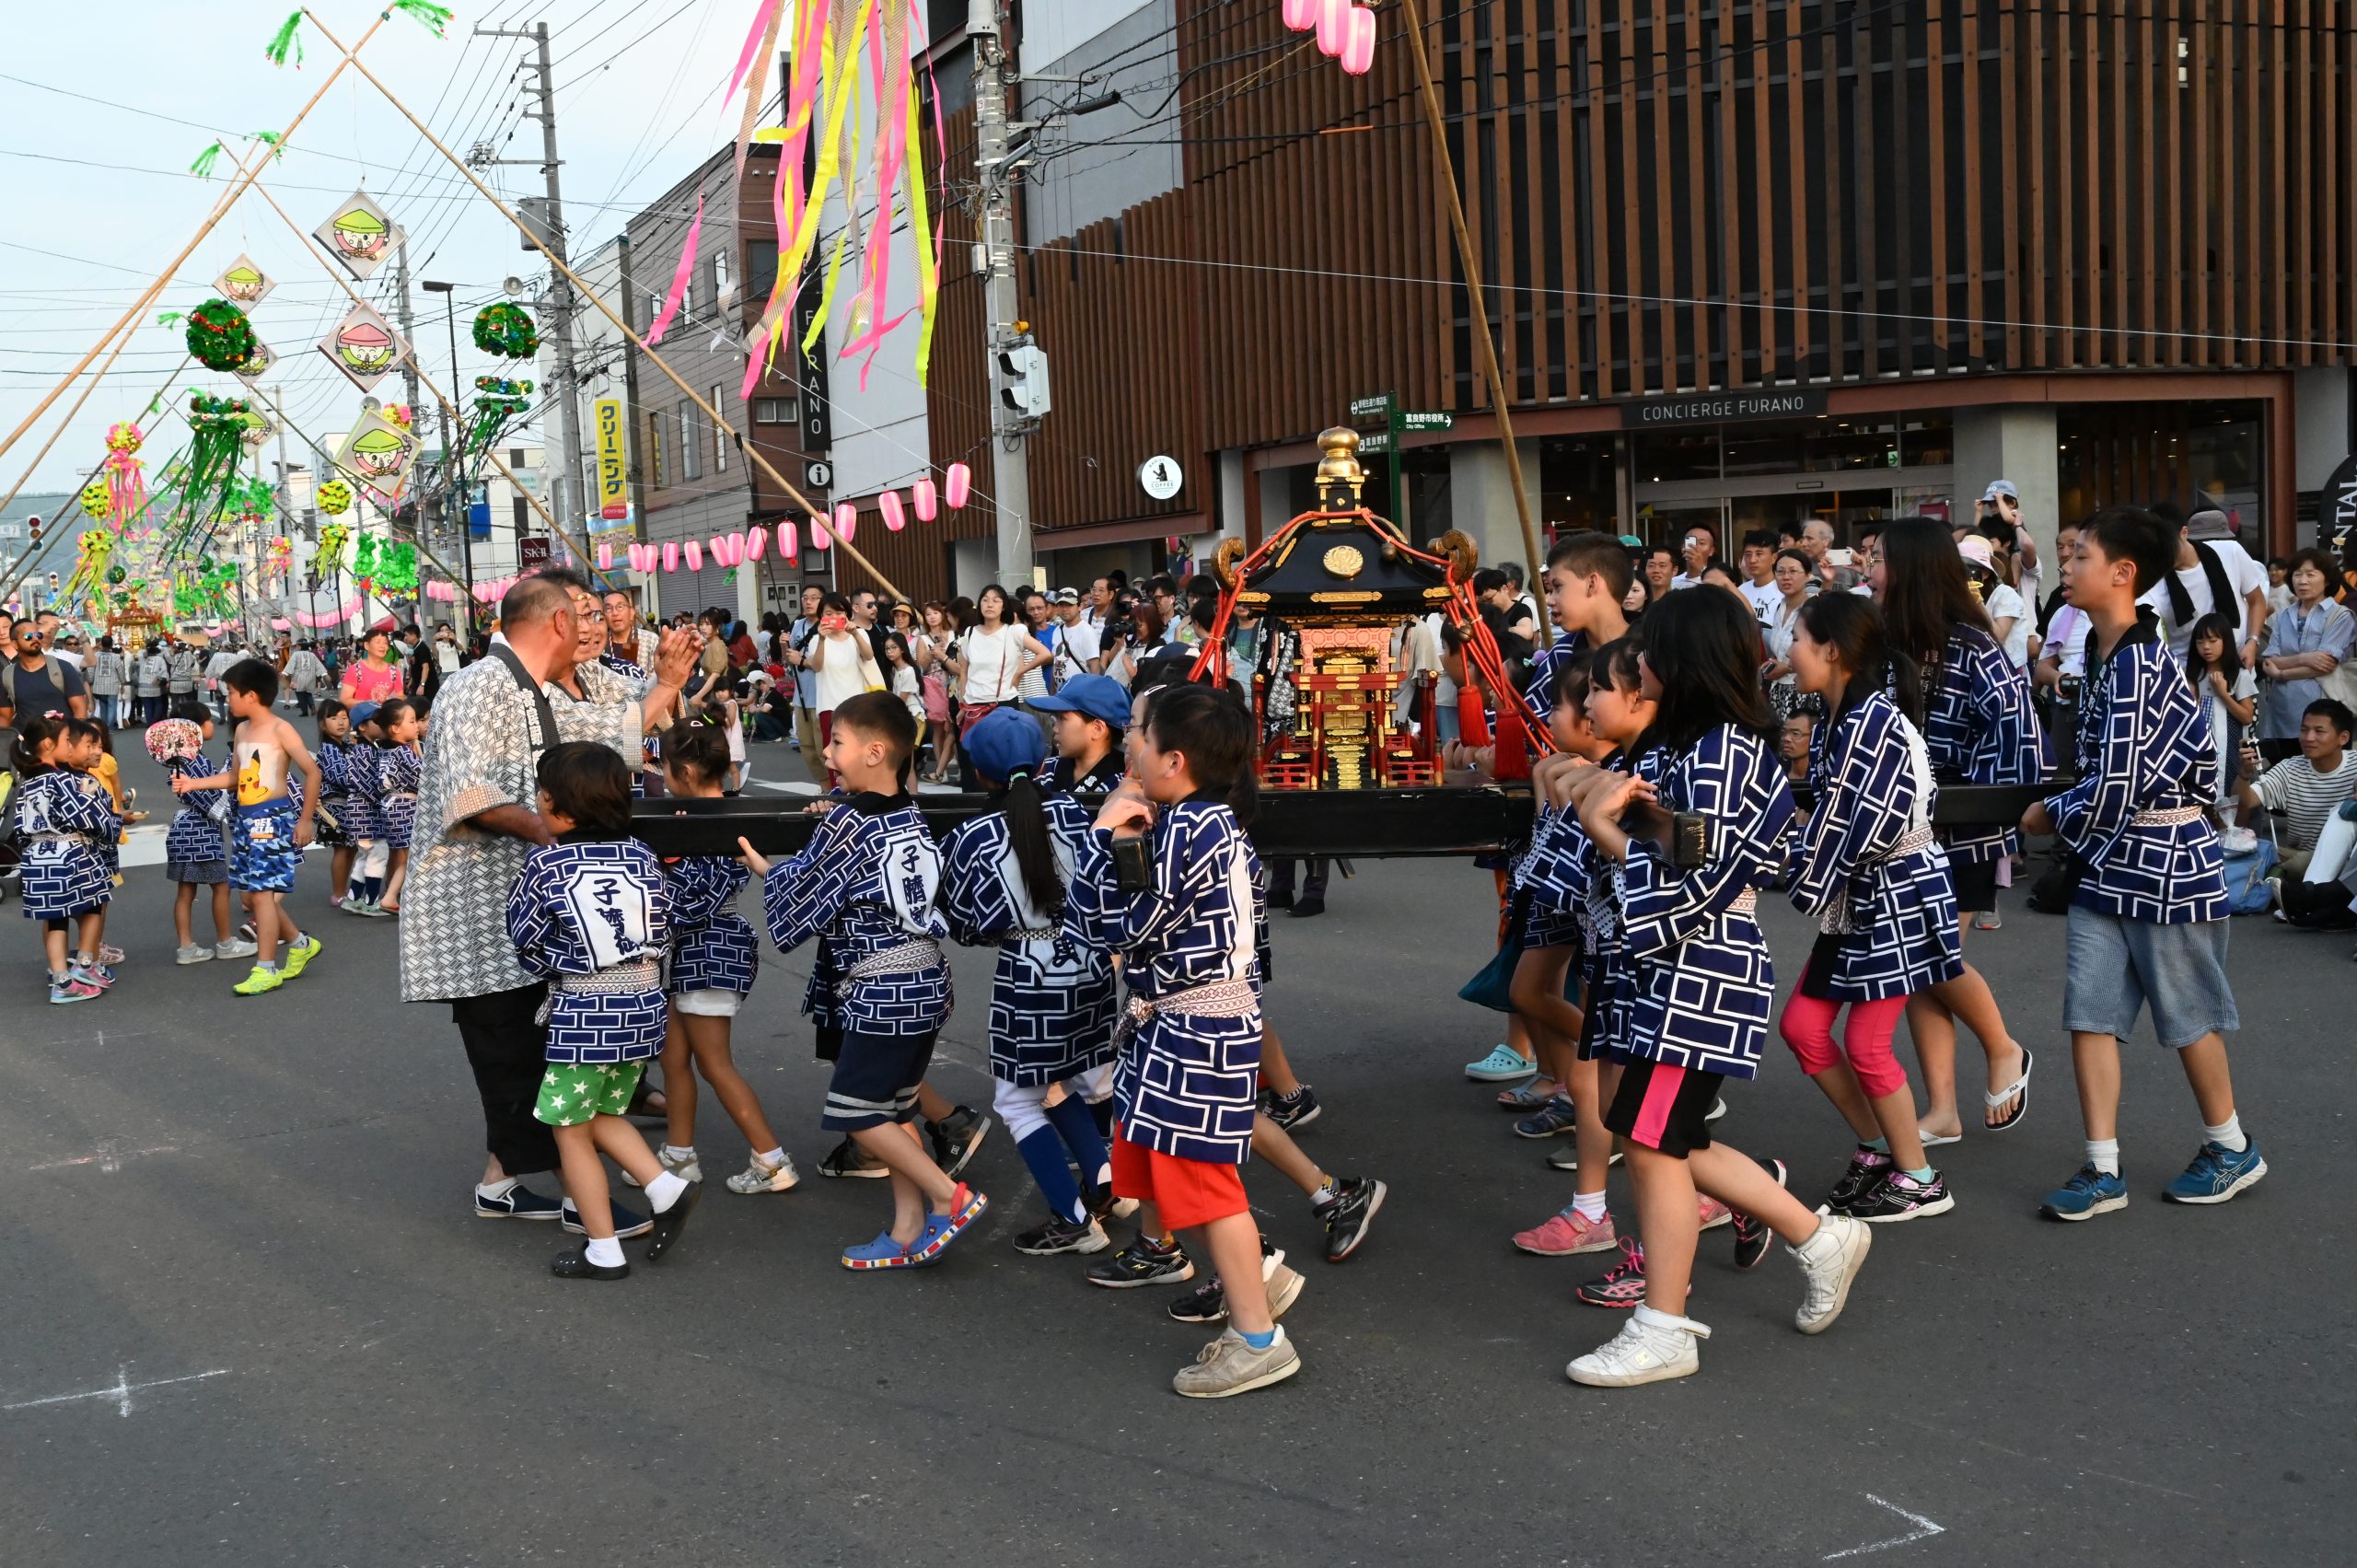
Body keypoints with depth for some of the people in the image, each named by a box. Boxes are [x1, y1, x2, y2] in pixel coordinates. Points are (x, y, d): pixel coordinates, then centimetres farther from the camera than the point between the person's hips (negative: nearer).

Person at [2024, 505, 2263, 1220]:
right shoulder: (2107, 654, 7)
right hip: (2108, 863, 8)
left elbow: (2114, 787, -24)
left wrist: (2050, 815, -8)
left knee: (2187, 1014, 9)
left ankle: (2232, 1148, 29)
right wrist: (2068, 815, 2)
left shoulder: (2137, 664, -21)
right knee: (2089, 1012, 3)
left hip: (2166, 862, -8)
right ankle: (2103, 1168, 9)